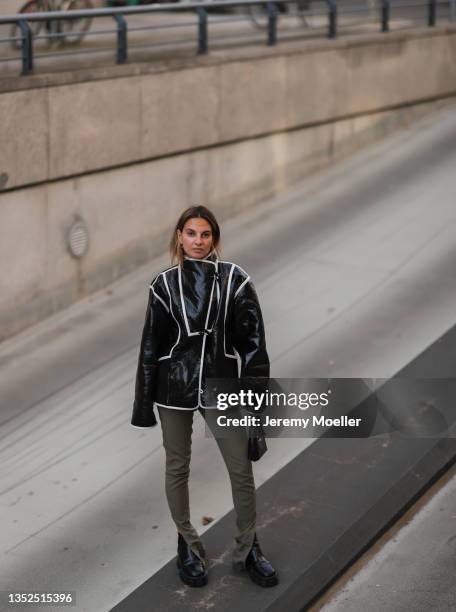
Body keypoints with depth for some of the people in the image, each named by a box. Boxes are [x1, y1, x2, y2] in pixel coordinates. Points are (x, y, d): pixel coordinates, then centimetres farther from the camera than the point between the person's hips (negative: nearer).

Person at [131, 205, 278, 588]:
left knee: (241, 470, 3)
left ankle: (247, 550, 22)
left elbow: (253, 339, -3)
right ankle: (188, 547, 30)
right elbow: (151, 346, 2)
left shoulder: (235, 280, -5)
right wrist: (144, 403, 3)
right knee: (177, 468, 11)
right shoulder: (165, 284, -2)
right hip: (174, 387, 1)